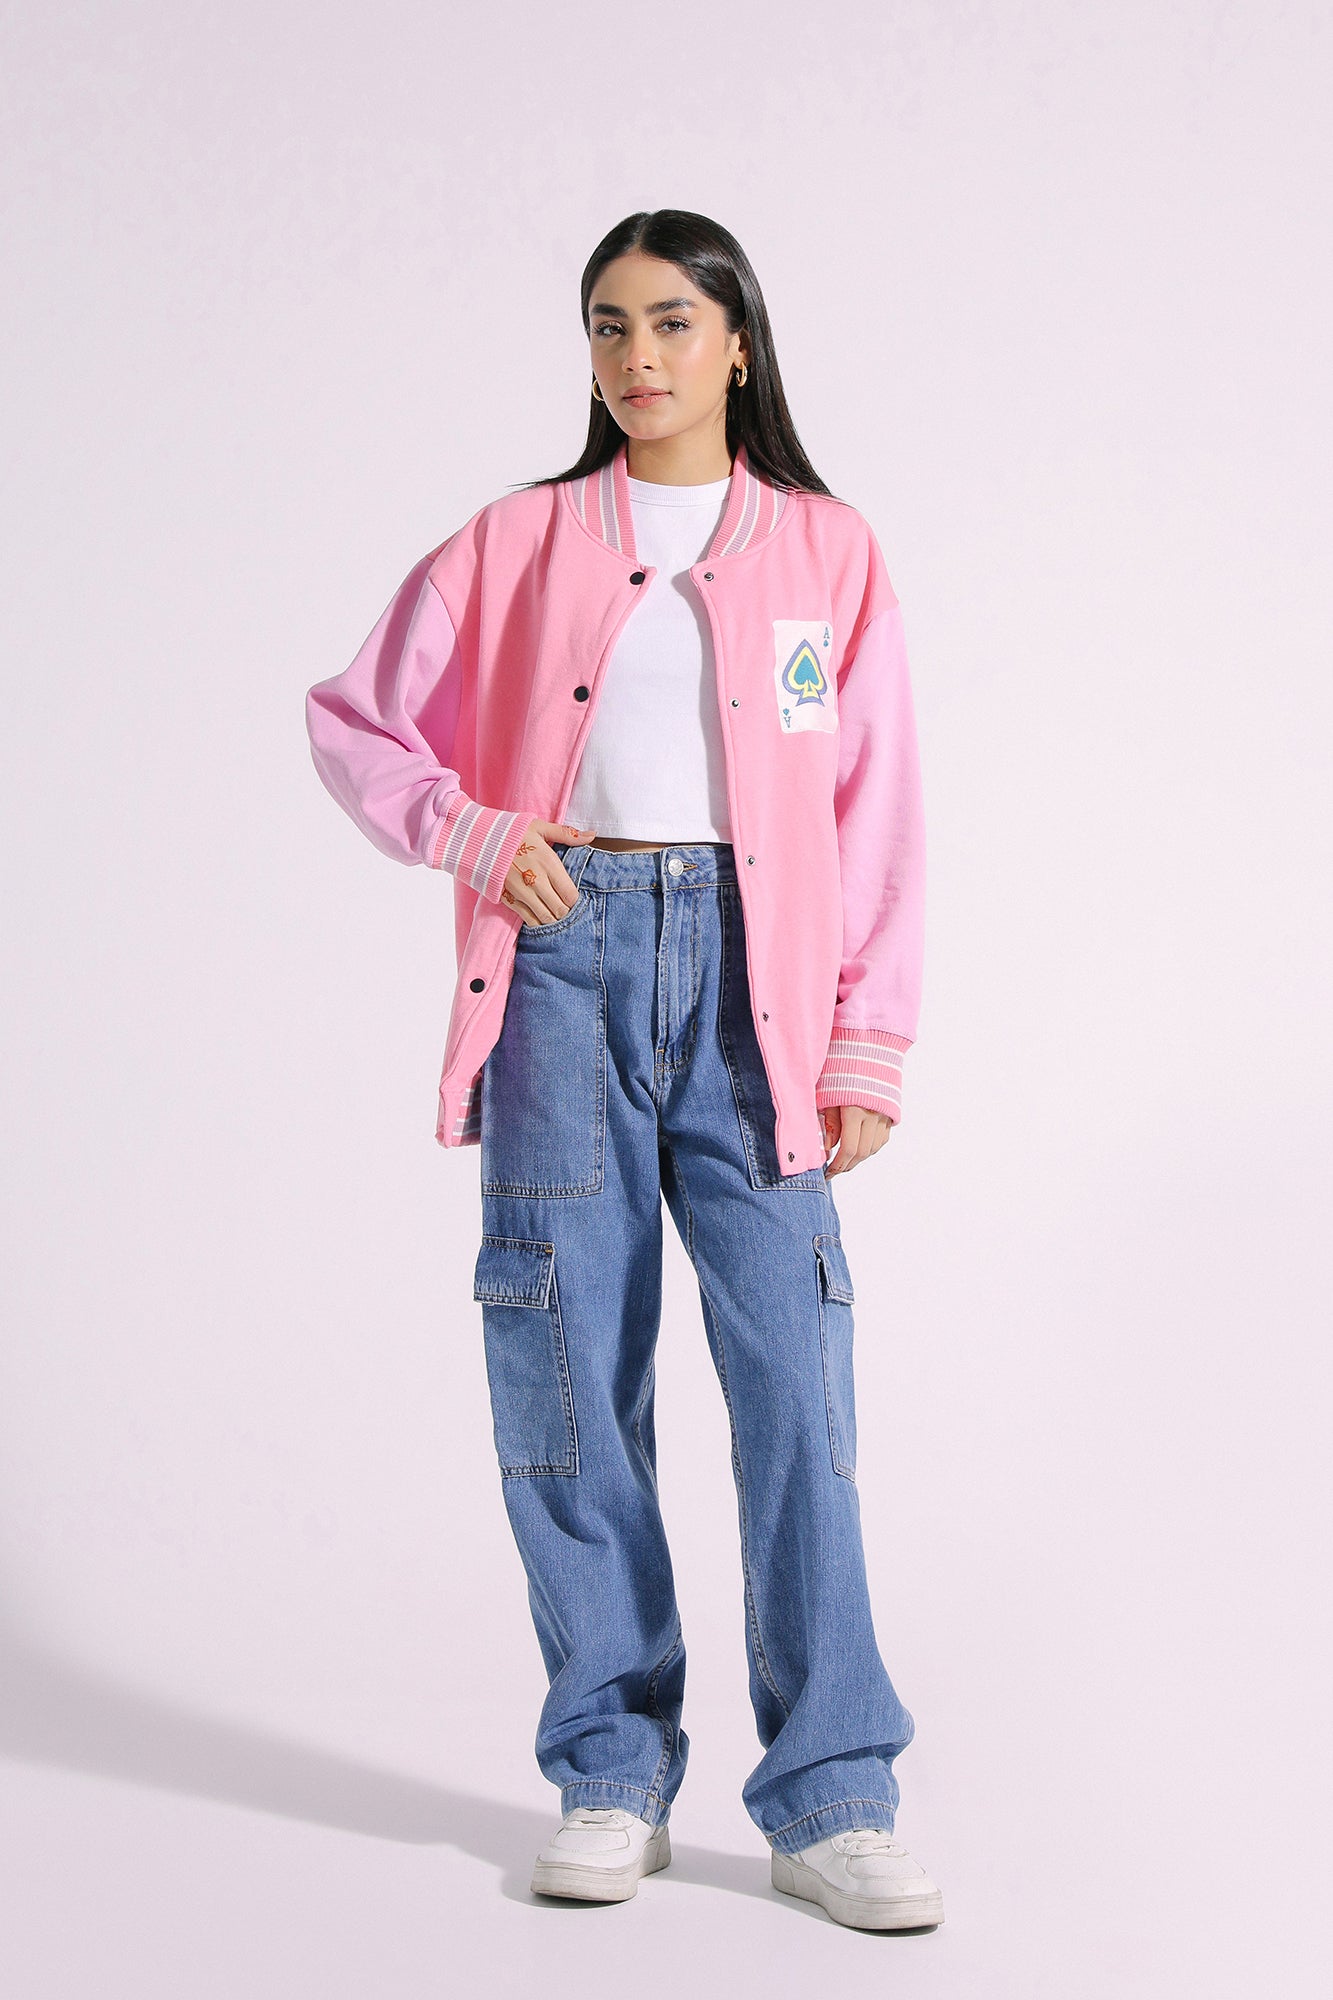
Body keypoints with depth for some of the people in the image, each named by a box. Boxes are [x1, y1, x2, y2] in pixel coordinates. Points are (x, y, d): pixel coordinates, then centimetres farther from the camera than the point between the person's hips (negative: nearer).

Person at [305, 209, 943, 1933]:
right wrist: (472, 830, -4)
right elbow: (354, 721, 15)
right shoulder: (519, 543, 11)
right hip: (565, 962, 1)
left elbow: (878, 816, 7)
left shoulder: (827, 553, 10)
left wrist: (868, 1052, 1)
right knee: (569, 1372, 1)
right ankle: (611, 1777, 12)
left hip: (750, 970, -1)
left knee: (792, 1368, -8)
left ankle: (829, 1798, -1)